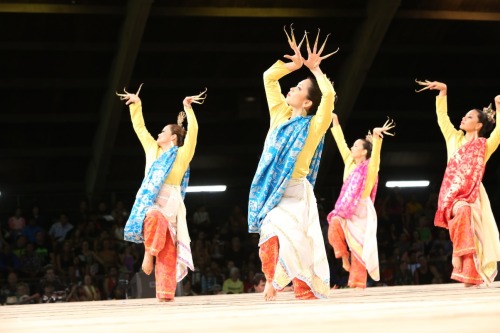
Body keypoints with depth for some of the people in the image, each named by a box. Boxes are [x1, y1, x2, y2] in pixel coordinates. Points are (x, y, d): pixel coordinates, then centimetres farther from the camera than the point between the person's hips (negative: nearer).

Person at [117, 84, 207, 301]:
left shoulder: (182, 155, 5)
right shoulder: (153, 150, 20)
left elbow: (193, 132, -8)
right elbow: (139, 128, 27)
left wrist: (188, 109, -13)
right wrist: (136, 104, 27)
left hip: (170, 206, -3)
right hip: (150, 204, 3)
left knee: (168, 255, -15)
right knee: (155, 218, -32)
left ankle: (165, 294, -13)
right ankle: (149, 252, -24)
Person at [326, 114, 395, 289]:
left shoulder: (370, 167, -3)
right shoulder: (350, 163, 13)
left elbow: (375, 152, -22)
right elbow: (341, 143, 20)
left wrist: (376, 136, -40)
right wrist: (335, 122, 24)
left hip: (361, 211, -5)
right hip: (346, 210, 5)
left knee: (359, 246, -8)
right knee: (335, 224, -26)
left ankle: (358, 282, -6)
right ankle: (344, 257, -11)